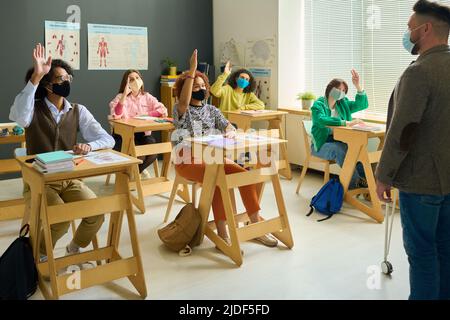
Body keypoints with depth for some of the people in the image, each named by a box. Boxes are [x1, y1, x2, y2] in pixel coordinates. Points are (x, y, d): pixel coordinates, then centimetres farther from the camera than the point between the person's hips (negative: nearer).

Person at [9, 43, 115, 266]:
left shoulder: (78, 111, 4)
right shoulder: (34, 109, -4)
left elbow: (107, 139, -3)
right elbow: (18, 117, -30)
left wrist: (89, 145, -26)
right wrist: (35, 77, -35)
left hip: (70, 179, 3)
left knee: (97, 213, -20)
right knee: (61, 219, -27)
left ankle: (74, 251, 11)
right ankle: (39, 256, 6)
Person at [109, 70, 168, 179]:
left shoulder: (147, 97, 8)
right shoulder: (121, 97, -1)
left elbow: (163, 111, -5)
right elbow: (116, 115, -21)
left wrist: (144, 115, -15)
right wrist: (125, 94, -27)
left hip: (143, 134, 3)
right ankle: (139, 170, 8)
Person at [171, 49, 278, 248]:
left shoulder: (212, 110, 19)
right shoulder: (181, 110, 4)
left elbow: (228, 126, 5)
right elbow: (184, 101, -21)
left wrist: (230, 132, -20)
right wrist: (191, 71, -24)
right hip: (188, 159, -5)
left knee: (244, 174, -20)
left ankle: (256, 225, -13)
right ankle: (222, 234, -32)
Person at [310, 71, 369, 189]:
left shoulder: (344, 104, 13)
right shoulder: (318, 105, -7)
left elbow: (362, 104, 3)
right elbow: (322, 120, -28)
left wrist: (358, 85, -10)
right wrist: (347, 123, -35)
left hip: (339, 141, 5)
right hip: (322, 144, -5)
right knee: (341, 149, -35)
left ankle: (363, 179, -22)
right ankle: (355, 182, -29)